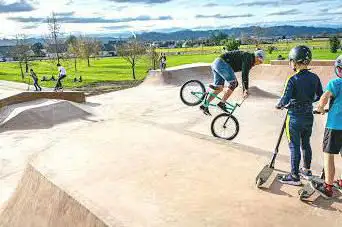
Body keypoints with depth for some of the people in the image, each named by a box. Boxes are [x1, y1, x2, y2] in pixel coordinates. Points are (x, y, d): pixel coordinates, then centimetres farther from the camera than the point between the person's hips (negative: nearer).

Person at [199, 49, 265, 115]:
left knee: (220, 88, 10)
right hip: (221, 63, -10)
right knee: (233, 83, -10)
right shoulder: (248, 57, -7)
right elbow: (245, 74, -18)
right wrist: (246, 89, -17)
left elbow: (245, 75, 30)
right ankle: (222, 103, -8)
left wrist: (244, 90, 33)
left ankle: (204, 106, 10)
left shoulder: (249, 60, 23)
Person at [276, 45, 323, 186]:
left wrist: (279, 105, -5)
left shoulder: (293, 80, -20)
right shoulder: (315, 78, -1)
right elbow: (320, 96, 8)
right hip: (309, 117, 6)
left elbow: (285, 100, -25)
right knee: (306, 144, 20)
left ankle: (294, 177, 11)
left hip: (295, 118, -6)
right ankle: (307, 171, 34)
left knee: (294, 147, 3)